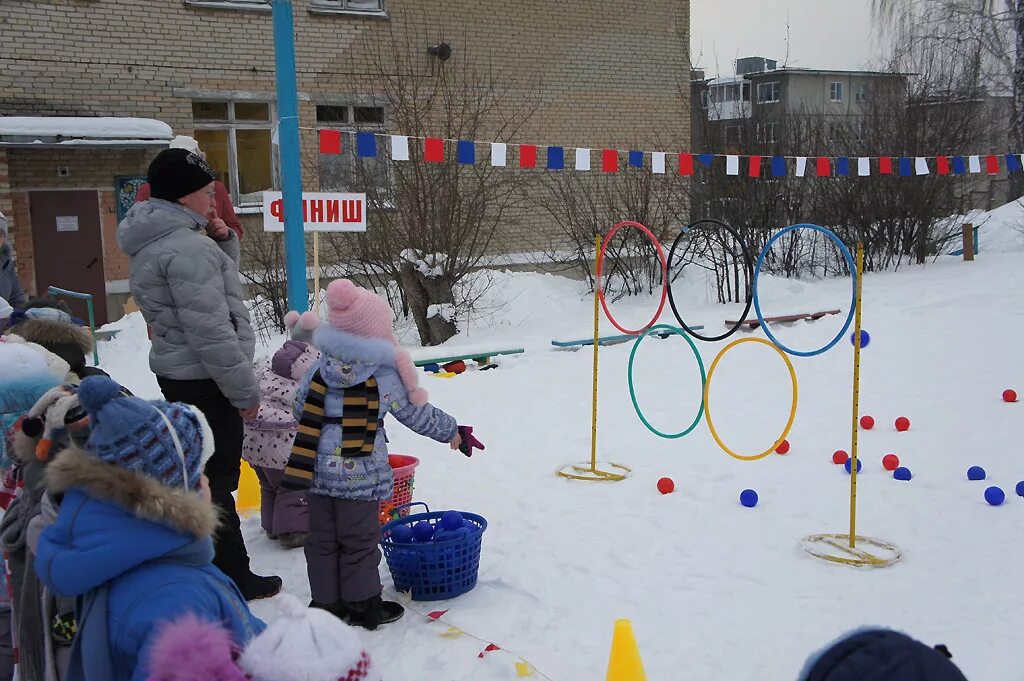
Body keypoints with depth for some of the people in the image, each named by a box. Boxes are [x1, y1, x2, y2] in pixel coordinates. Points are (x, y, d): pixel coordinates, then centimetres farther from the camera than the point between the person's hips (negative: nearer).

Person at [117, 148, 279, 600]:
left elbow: (219, 286, 21)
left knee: (204, 474, 19)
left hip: (176, 373, 10)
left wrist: (224, 242, 4)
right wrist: (245, 389, -17)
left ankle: (225, 569, 33)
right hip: (203, 380, -10)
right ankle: (233, 579, 12)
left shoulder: (154, 240, 11)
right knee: (217, 480, 0)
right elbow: (210, 329, -24)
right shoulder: (187, 246, -22)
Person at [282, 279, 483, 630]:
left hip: (319, 471, 4)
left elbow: (300, 408, 10)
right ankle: (363, 606, 18)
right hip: (361, 475, -4)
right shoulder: (385, 375, -9)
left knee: (322, 539, 14)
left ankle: (326, 602, 23)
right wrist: (450, 431, 15)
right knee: (360, 541, 7)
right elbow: (417, 414, -1)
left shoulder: (320, 367, 2)